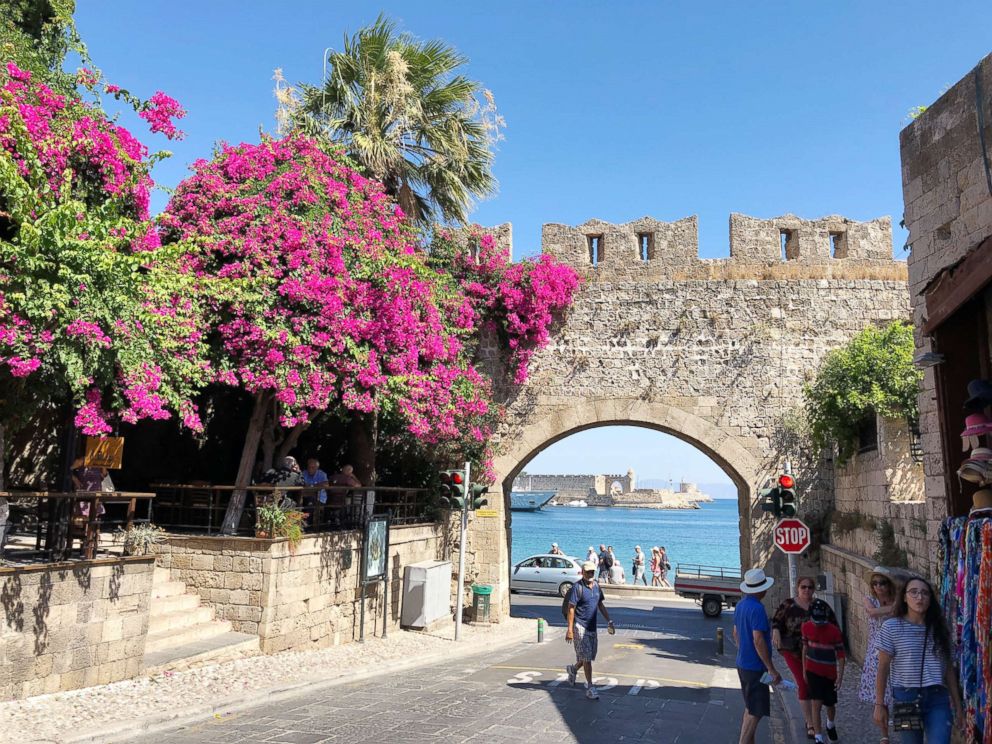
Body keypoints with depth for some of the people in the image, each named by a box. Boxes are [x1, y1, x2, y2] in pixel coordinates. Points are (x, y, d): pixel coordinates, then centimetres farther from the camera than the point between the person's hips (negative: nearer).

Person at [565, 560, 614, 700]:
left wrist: (609, 621, 10)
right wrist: (570, 629, -18)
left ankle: (573, 669, 42)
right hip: (580, 626, -7)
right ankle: (590, 688, 2)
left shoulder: (596, 585, 6)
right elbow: (571, 609, -14)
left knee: (589, 656, 16)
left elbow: (601, 605, 17)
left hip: (592, 626, 7)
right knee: (586, 658, -5)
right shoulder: (577, 587, -14)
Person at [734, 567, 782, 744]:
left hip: (743, 664, 9)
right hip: (755, 667, -9)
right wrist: (772, 669, -19)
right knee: (755, 713, -2)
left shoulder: (740, 605, 7)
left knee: (750, 709, 20)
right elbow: (758, 641, -25)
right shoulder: (757, 608, -21)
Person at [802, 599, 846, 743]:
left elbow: (840, 655, -10)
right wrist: (804, 670, 8)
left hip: (830, 673, 0)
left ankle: (831, 725, 46)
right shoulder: (806, 627, -9)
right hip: (813, 671, 0)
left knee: (830, 704, 15)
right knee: (816, 703, -7)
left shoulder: (834, 631, -17)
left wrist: (840, 676, -13)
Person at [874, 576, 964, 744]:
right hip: (906, 697, -2)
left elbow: (948, 668, 10)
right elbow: (883, 668, -4)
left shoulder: (938, 628, 5)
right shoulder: (891, 627, -6)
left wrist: (957, 705, 10)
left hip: (937, 698, 2)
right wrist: (879, 704, -5)